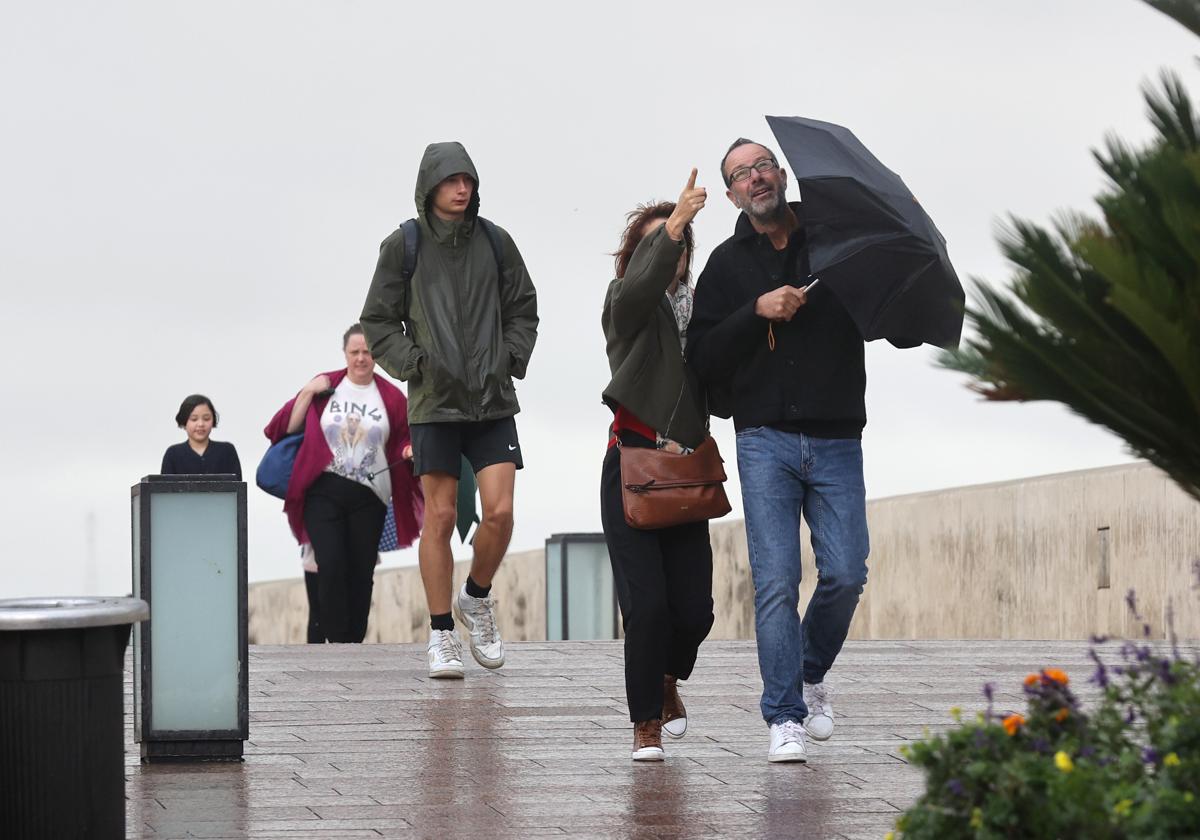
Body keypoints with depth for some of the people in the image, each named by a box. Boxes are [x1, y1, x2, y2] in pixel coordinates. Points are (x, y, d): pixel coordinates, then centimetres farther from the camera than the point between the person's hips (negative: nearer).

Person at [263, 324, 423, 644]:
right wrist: (306, 394, -6)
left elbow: (402, 442, 10)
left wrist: (410, 451, -11)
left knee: (361, 573, 4)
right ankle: (337, 642, -8)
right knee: (331, 566, -14)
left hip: (368, 497, 1)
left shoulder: (391, 397, 5)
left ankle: (354, 642, 13)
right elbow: (289, 428, 4)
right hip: (323, 492, -1)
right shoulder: (324, 386, 6)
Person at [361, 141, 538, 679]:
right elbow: (378, 322, 6)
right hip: (434, 401, -2)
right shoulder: (403, 246, 1)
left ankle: (476, 598, 19)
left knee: (499, 513, -8)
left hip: (493, 401, 2)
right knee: (440, 518, -2)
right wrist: (413, 363, -6)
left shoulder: (494, 241, 7)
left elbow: (523, 309, 16)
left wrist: (511, 359, 2)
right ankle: (441, 635, 7)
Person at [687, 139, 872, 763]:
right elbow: (704, 358, 1)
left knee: (845, 573, -4)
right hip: (765, 439, -1)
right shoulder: (728, 265, 9)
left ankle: (812, 675, 23)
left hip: (835, 438, 1)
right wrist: (758, 311, -12)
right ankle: (784, 717, -3)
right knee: (776, 580, -7)